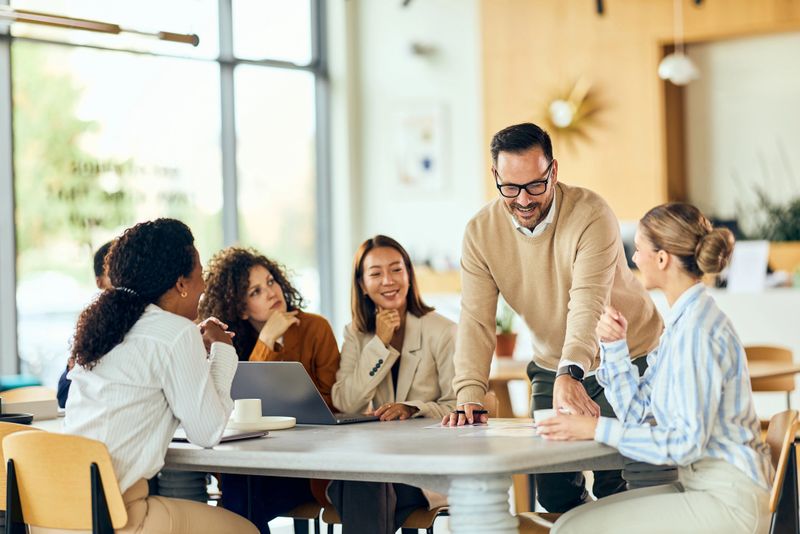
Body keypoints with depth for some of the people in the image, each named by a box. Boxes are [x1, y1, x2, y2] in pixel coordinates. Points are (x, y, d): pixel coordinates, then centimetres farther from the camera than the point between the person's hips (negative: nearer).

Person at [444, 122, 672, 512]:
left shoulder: (590, 214, -24)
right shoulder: (480, 232, -11)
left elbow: (588, 304, -35)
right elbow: (475, 320, -16)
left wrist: (571, 374, -51)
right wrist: (469, 394, -30)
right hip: (552, 368, 4)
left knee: (616, 490, -9)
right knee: (553, 494, 3)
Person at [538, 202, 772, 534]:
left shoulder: (697, 329, -19)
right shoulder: (682, 321, 13)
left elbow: (687, 442, -22)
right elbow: (638, 414, 11)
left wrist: (597, 429, -21)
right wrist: (614, 345, 0)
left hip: (729, 502, -9)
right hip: (701, 485, 9)